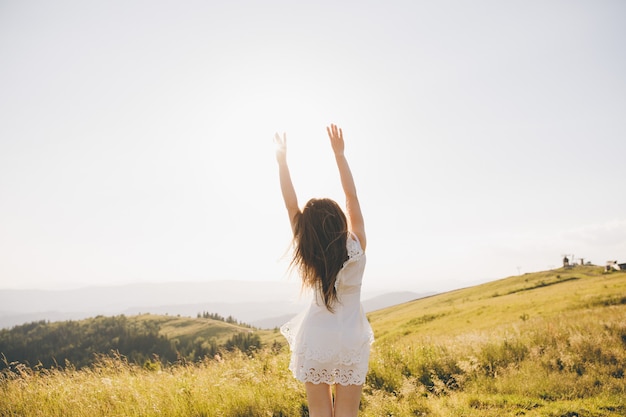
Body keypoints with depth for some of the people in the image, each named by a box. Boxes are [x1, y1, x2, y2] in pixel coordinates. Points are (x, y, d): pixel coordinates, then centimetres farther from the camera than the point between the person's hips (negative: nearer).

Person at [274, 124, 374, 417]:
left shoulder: (310, 257, -12)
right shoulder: (356, 247, -12)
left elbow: (291, 205, -9)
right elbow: (351, 195, -8)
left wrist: (281, 160, -4)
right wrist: (339, 153, -4)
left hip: (315, 339, 0)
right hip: (351, 340, 0)